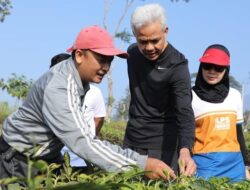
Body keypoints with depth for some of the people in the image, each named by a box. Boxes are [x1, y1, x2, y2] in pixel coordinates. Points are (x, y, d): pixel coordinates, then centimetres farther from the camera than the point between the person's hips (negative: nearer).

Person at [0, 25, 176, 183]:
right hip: (19, 158, -8)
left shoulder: (81, 76, -3)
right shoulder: (58, 88, -33)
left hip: (48, 154, 8)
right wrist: (141, 164, -46)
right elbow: (83, 143, -41)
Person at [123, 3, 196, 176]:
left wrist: (185, 150, -46)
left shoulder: (177, 66, -19)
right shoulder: (132, 52, 0)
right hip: (132, 140, 6)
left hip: (163, 144, -5)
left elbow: (184, 112, -31)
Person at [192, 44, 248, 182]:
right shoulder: (191, 96, -1)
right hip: (204, 163, -4)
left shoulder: (235, 95, 11)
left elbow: (238, 133, 16)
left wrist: (245, 166, 16)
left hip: (234, 163, 4)